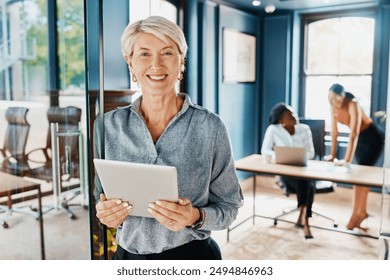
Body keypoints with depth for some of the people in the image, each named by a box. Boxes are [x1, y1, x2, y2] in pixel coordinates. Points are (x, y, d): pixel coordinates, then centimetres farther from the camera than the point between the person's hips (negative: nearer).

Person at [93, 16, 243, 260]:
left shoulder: (210, 127, -13)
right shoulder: (109, 125, -6)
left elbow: (228, 206, -6)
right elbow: (100, 199, 5)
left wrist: (195, 217, -24)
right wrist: (105, 213, -16)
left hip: (192, 255, -2)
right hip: (128, 255, 3)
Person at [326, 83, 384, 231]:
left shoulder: (353, 105, -32)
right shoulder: (334, 107, -12)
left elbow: (354, 134, -38)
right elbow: (334, 131, -7)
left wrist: (347, 159, -42)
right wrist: (333, 154, -6)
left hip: (373, 137, -7)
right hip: (360, 138, 7)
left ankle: (356, 214, 0)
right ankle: (362, 211, 19)